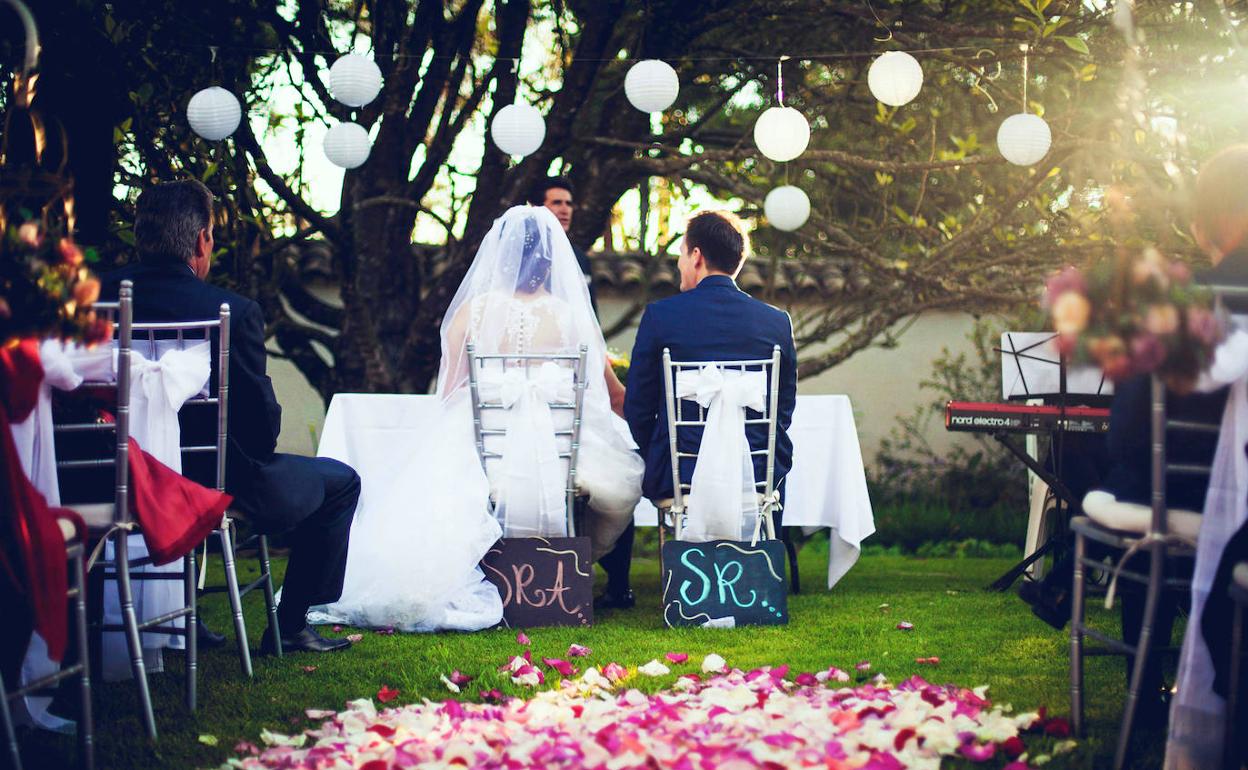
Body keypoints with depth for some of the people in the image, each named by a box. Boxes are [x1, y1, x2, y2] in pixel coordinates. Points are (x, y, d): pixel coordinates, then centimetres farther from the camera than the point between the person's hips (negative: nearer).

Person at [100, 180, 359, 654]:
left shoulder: (101, 296, -8)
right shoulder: (235, 313, -21)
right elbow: (263, 423, -15)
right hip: (219, 484, -6)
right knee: (339, 482, 18)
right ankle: (289, 627, 18)